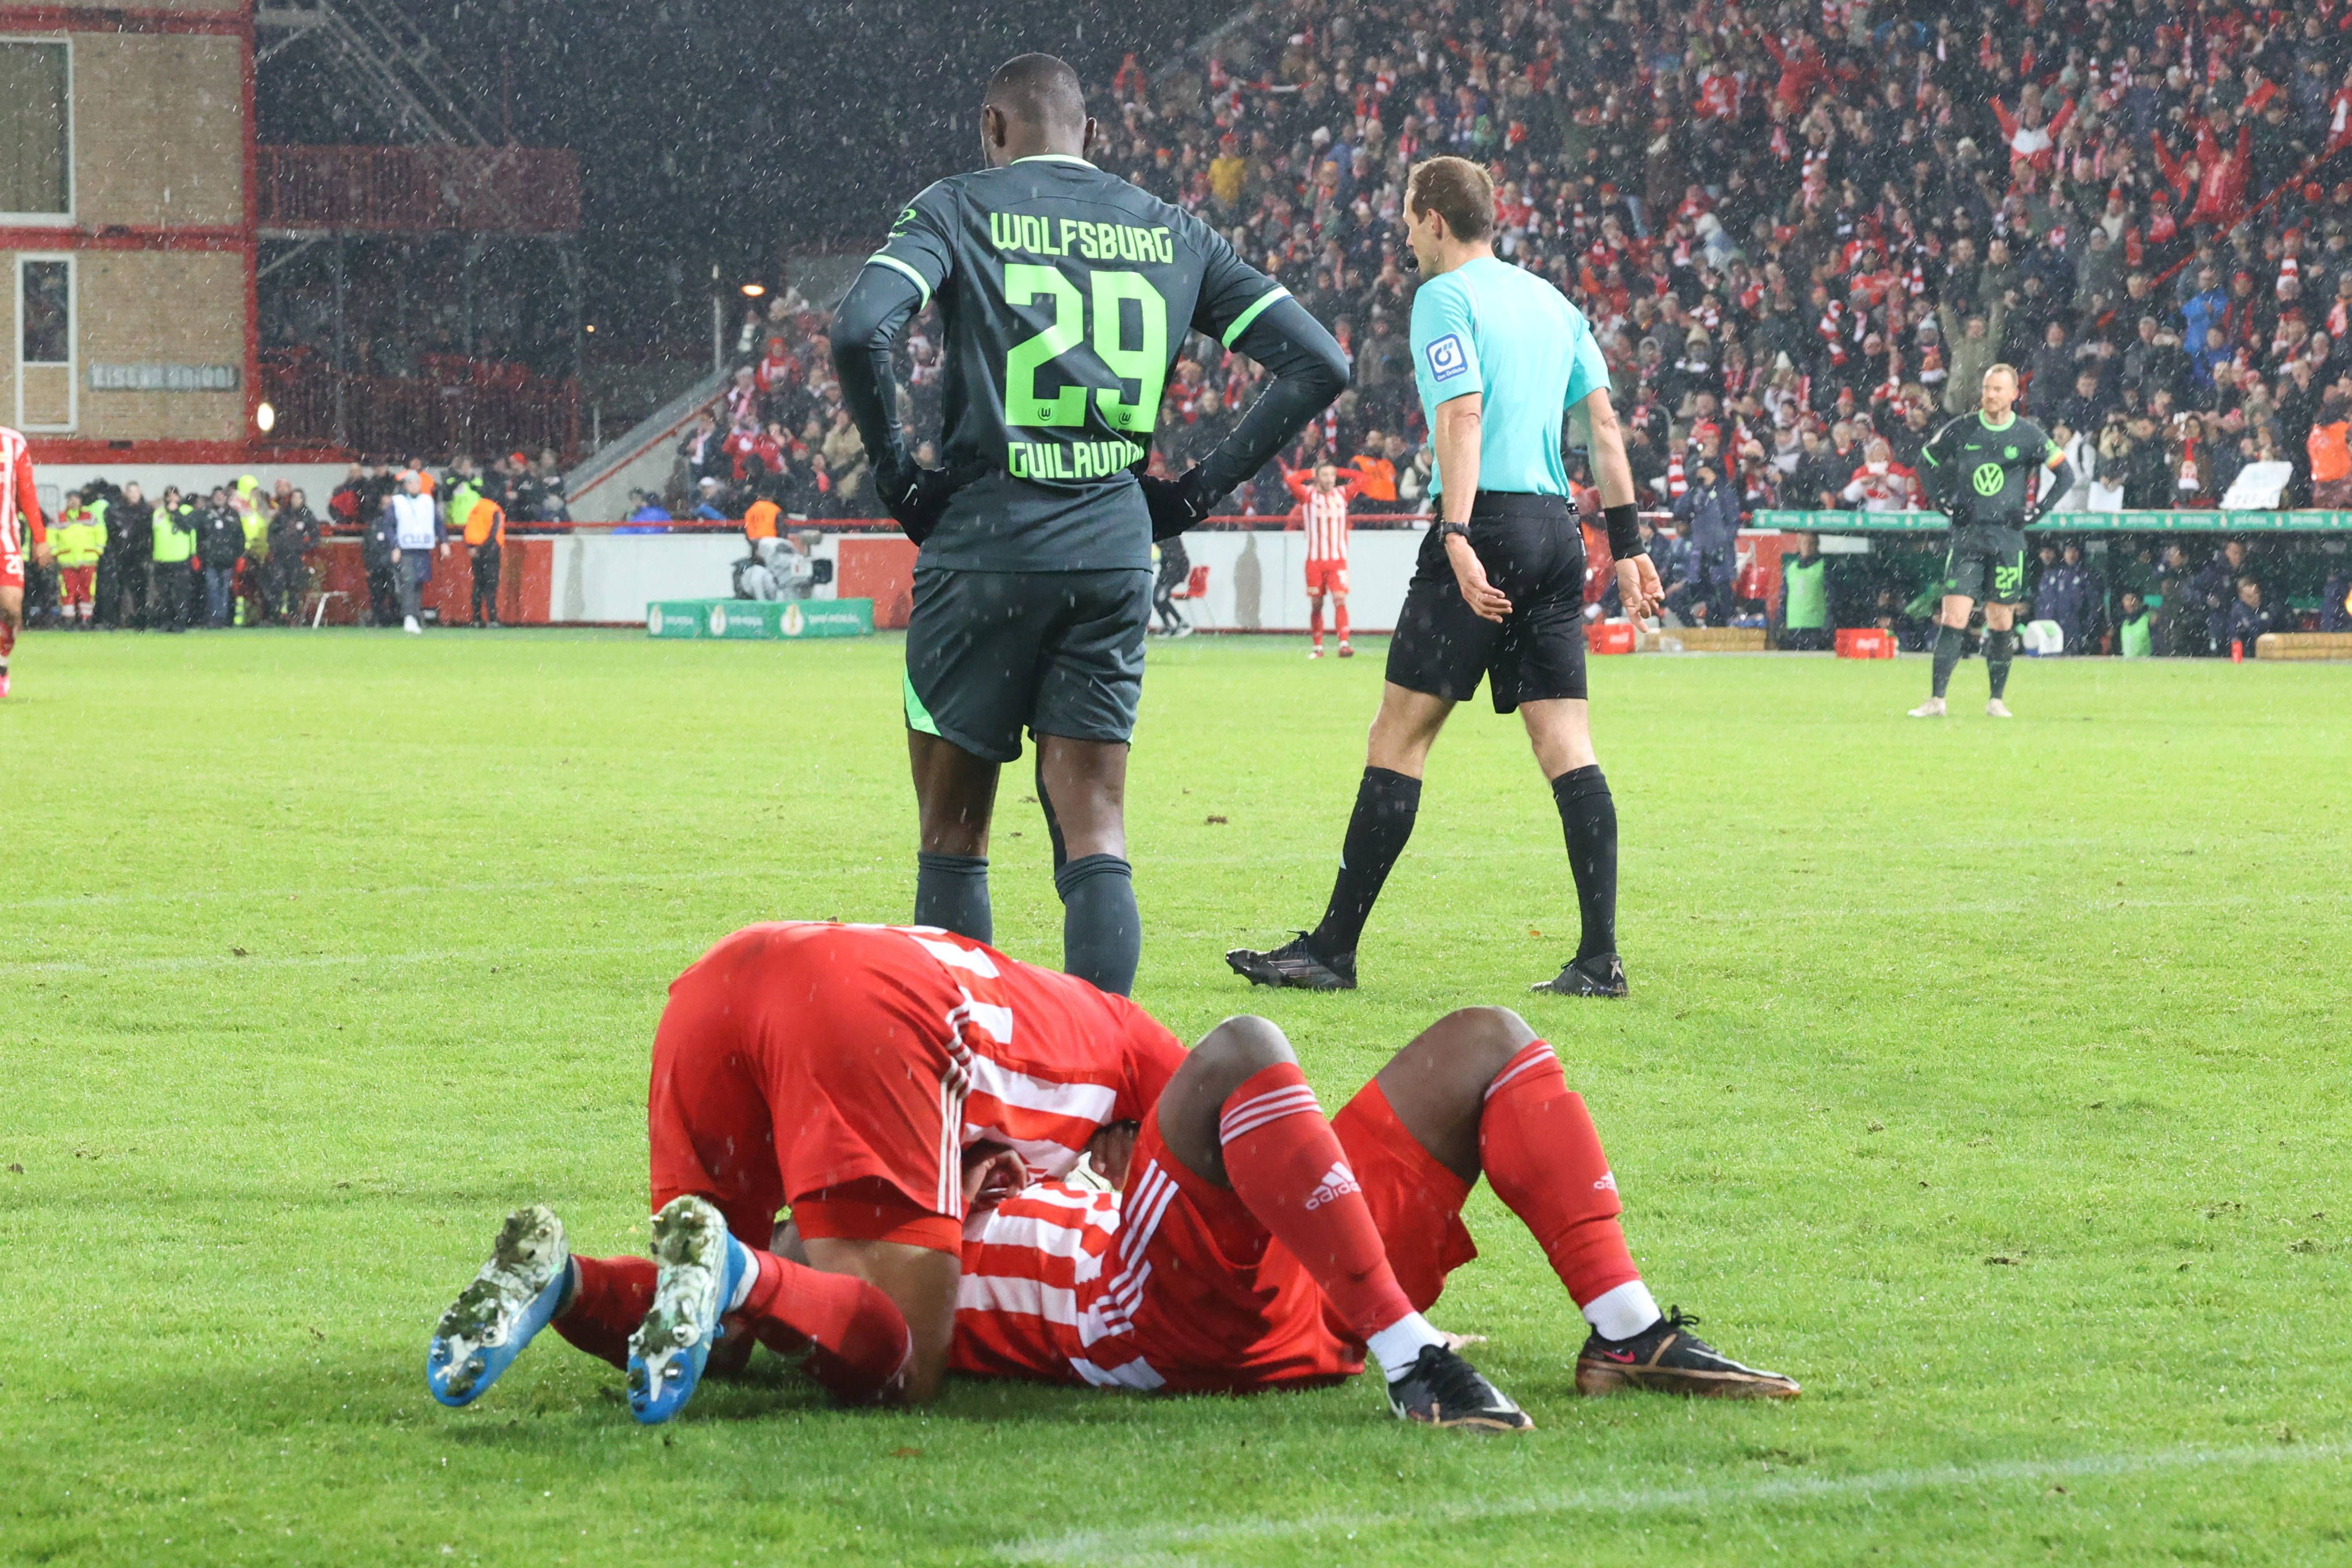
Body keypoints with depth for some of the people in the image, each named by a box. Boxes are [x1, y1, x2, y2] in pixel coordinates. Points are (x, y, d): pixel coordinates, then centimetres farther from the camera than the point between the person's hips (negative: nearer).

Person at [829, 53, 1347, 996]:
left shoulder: (959, 210, 1)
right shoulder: (1172, 234, 12)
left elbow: (860, 332, -16)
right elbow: (1316, 365, 9)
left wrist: (898, 476, -3)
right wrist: (1198, 489, 11)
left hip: (983, 544, -3)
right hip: (1114, 555, 3)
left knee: (953, 838, 8)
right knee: (1094, 840, 3)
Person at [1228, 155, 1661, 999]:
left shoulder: (1445, 298, -4)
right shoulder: (1550, 299, 18)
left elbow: (1462, 416, -16)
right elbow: (1604, 422, 16)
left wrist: (1458, 539, -24)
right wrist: (1627, 544, 17)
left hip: (1488, 521, -7)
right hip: (1557, 529, 7)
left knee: (1400, 734, -5)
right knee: (1566, 746, 5)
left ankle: (1333, 949, -5)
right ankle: (1599, 957, -2)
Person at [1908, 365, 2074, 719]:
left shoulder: (2029, 435, 0)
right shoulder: (1961, 430, 2)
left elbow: (2065, 474, 6)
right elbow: (1926, 460, 16)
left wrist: (2035, 512, -1)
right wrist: (1944, 503, 6)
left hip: (2007, 537, 0)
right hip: (1966, 534, 0)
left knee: (2002, 622, 4)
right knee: (1953, 618, -8)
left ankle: (1997, 700, 15)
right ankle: (1936, 700, -9)